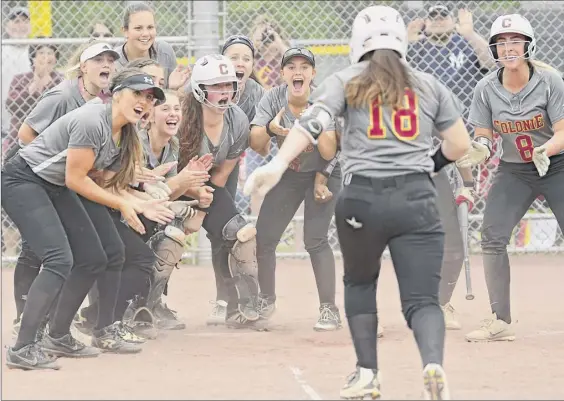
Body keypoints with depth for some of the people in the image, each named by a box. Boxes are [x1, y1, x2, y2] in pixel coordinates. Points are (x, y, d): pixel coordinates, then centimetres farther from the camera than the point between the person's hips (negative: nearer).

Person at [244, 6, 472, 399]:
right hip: (418, 200, 0)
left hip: (362, 198, 0)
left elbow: (312, 123, -10)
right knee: (422, 299, -1)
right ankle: (434, 364, -29)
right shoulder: (429, 85, 14)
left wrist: (279, 164, -21)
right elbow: (460, 145, 17)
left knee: (360, 282, 25)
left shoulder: (346, 81, 7)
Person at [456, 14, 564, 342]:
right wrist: (480, 149, -27)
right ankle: (501, 323, -4)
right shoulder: (487, 89, -8)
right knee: (492, 238, -10)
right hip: (513, 172, 3)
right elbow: (483, 137, -4)